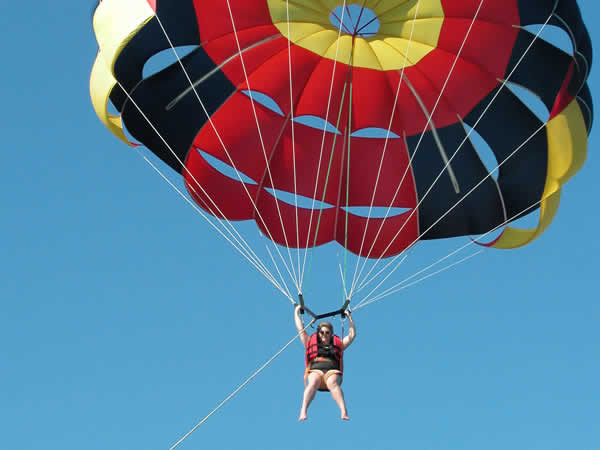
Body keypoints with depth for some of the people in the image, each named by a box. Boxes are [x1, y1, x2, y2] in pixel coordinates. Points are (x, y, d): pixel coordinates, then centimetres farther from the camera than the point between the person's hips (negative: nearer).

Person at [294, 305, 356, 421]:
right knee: (313, 382, -36)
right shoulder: (311, 342, 27)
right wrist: (296, 312, 37)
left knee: (332, 383, -36)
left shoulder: (337, 344, 28)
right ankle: (303, 412, -55)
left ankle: (344, 412, -56)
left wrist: (349, 317, 37)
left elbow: (352, 335, 33)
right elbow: (300, 328, 30)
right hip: (315, 371, 0)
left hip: (332, 371, 0)